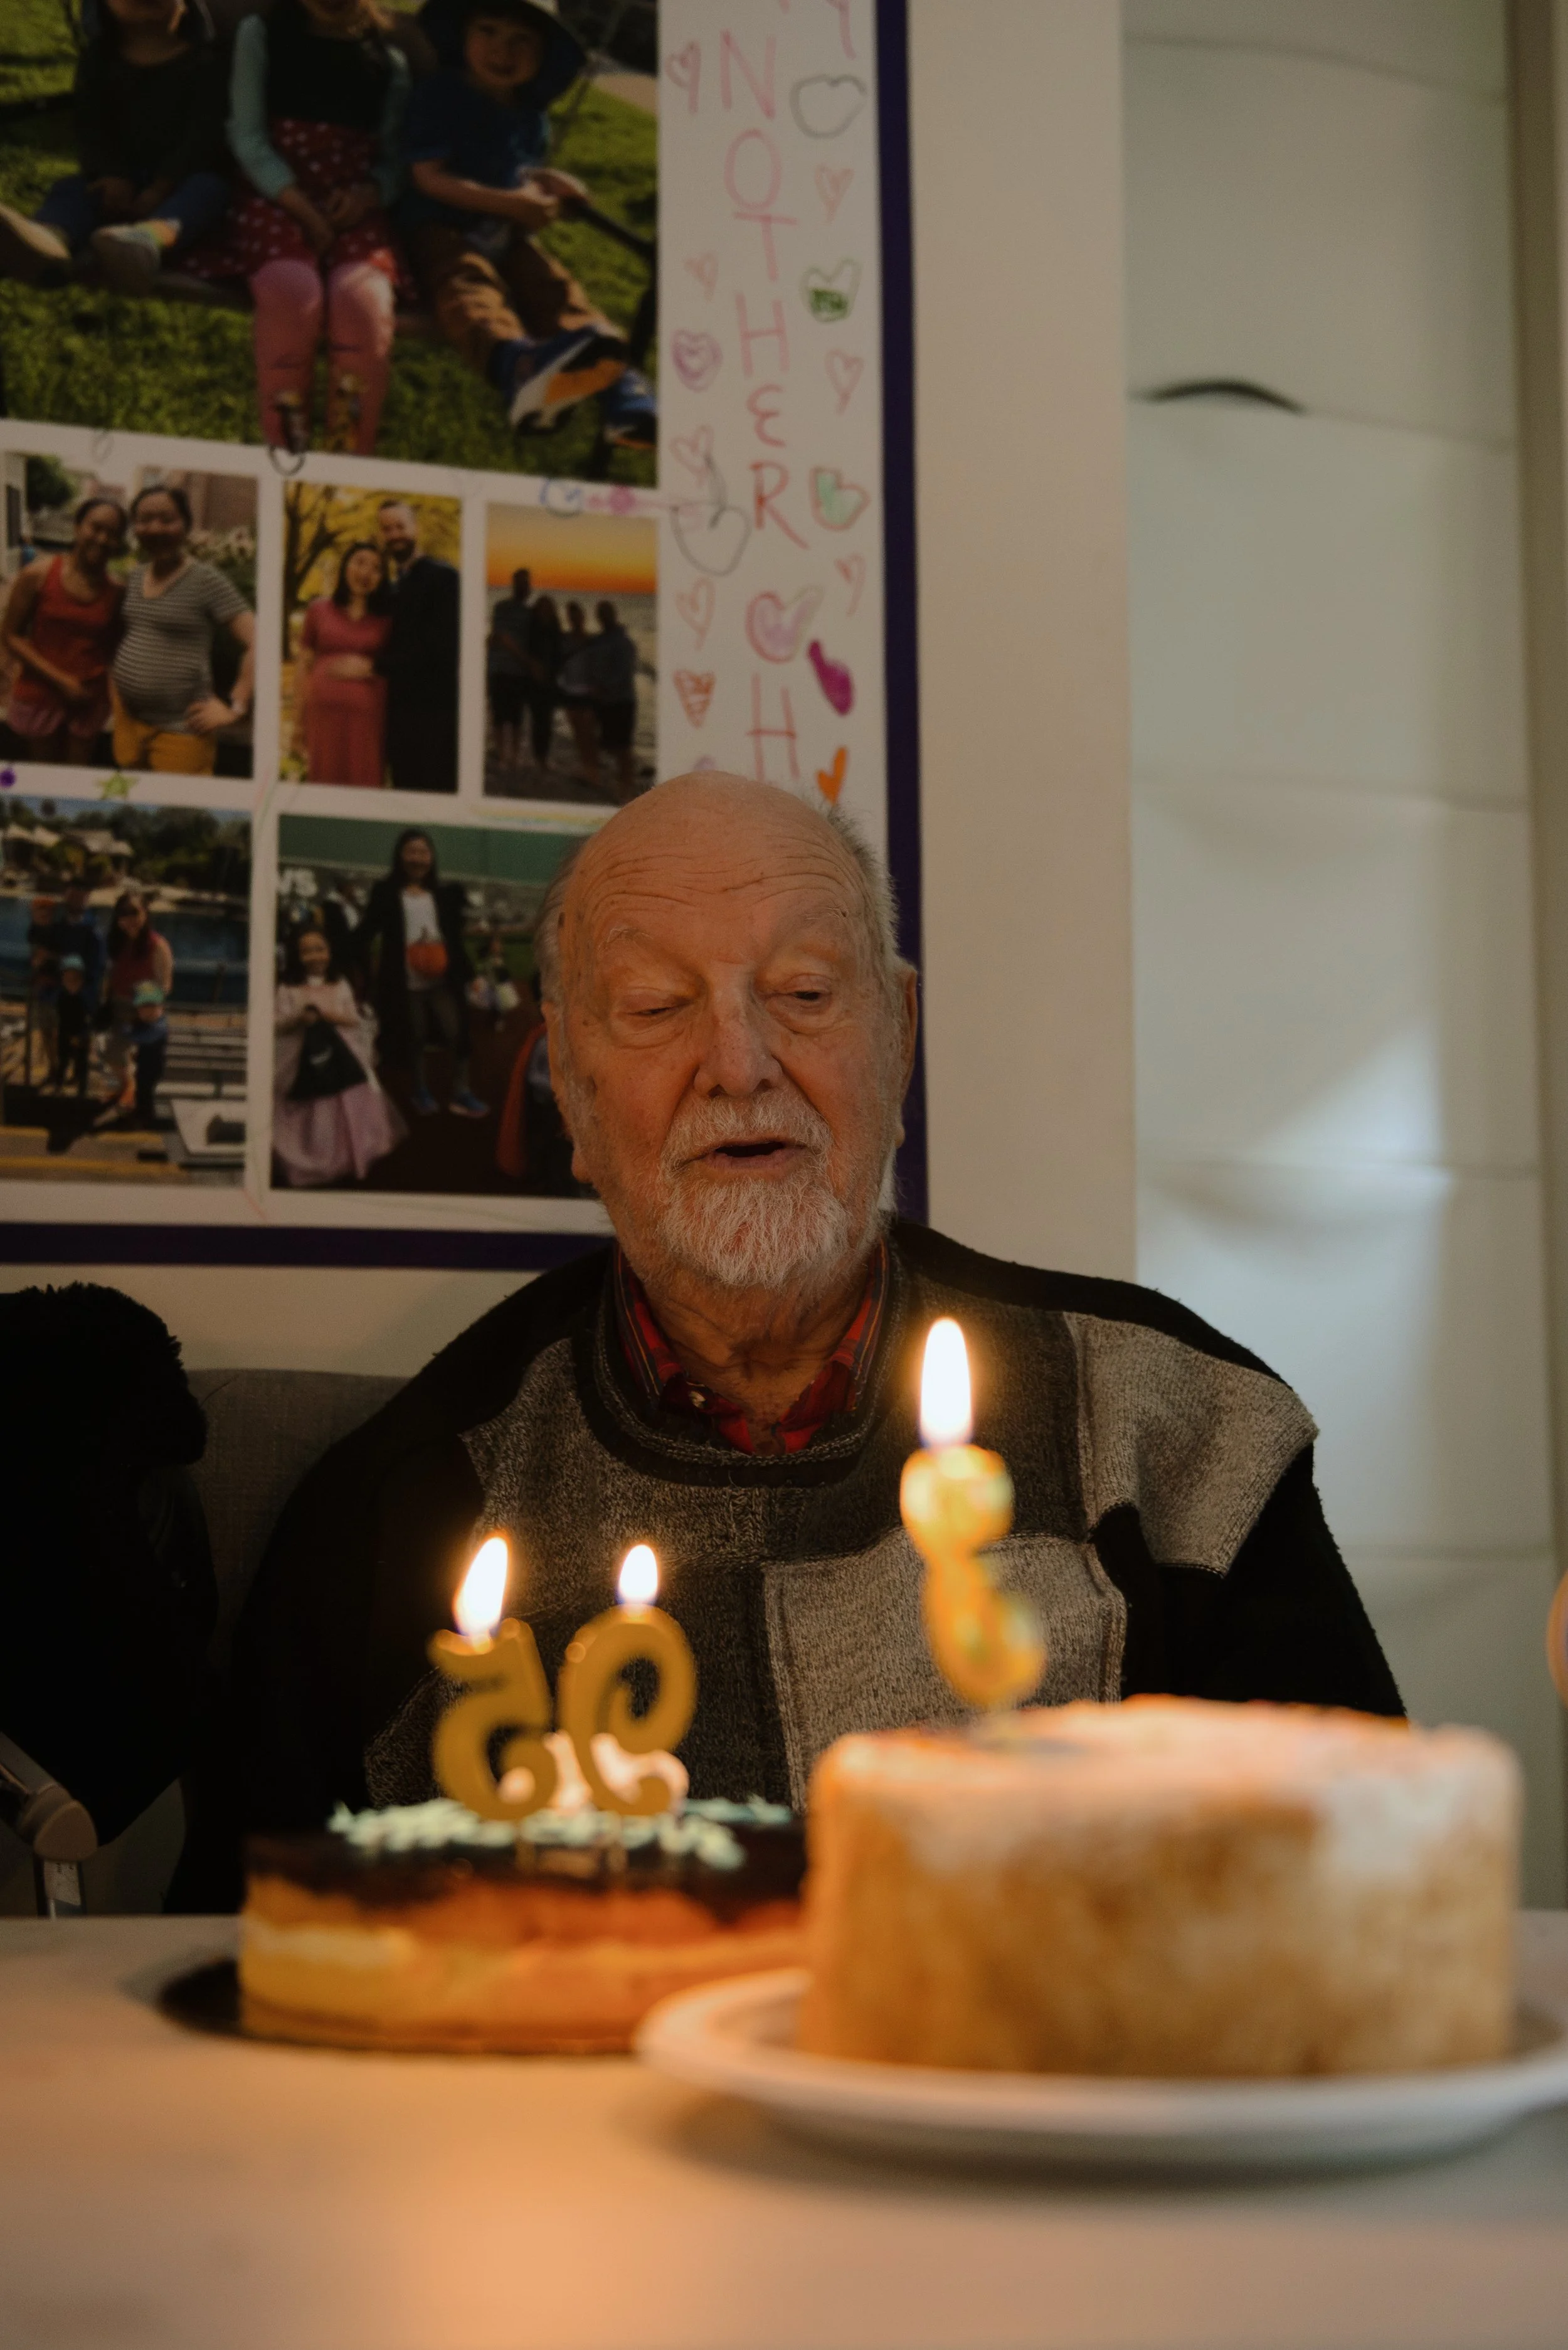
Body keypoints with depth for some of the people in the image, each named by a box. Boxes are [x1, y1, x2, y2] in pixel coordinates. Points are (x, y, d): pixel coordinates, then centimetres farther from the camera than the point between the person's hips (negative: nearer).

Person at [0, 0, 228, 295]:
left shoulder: (204, 59, -3)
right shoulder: (99, 55, 7)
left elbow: (203, 131, -12)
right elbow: (91, 127, 0)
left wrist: (162, 187, -26)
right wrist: (111, 177, -22)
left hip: (186, 174, -3)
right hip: (122, 178, 4)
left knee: (206, 190, -37)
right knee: (73, 187, -24)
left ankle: (149, 239, -77)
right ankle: (50, 239, -66)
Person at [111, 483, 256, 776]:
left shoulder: (206, 581, -9)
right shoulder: (136, 575, 11)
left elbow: (256, 642, -14)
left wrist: (236, 708, -15)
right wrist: (114, 685, 15)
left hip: (180, 730, -7)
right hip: (128, 719, 7)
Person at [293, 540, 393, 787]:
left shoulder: (387, 618, 12)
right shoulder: (319, 610, 12)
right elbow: (303, 665, 13)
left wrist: (369, 668, -2)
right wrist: (299, 718, 10)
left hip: (368, 714, 0)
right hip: (324, 711, 1)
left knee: (365, 784, -6)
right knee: (324, 782, -2)